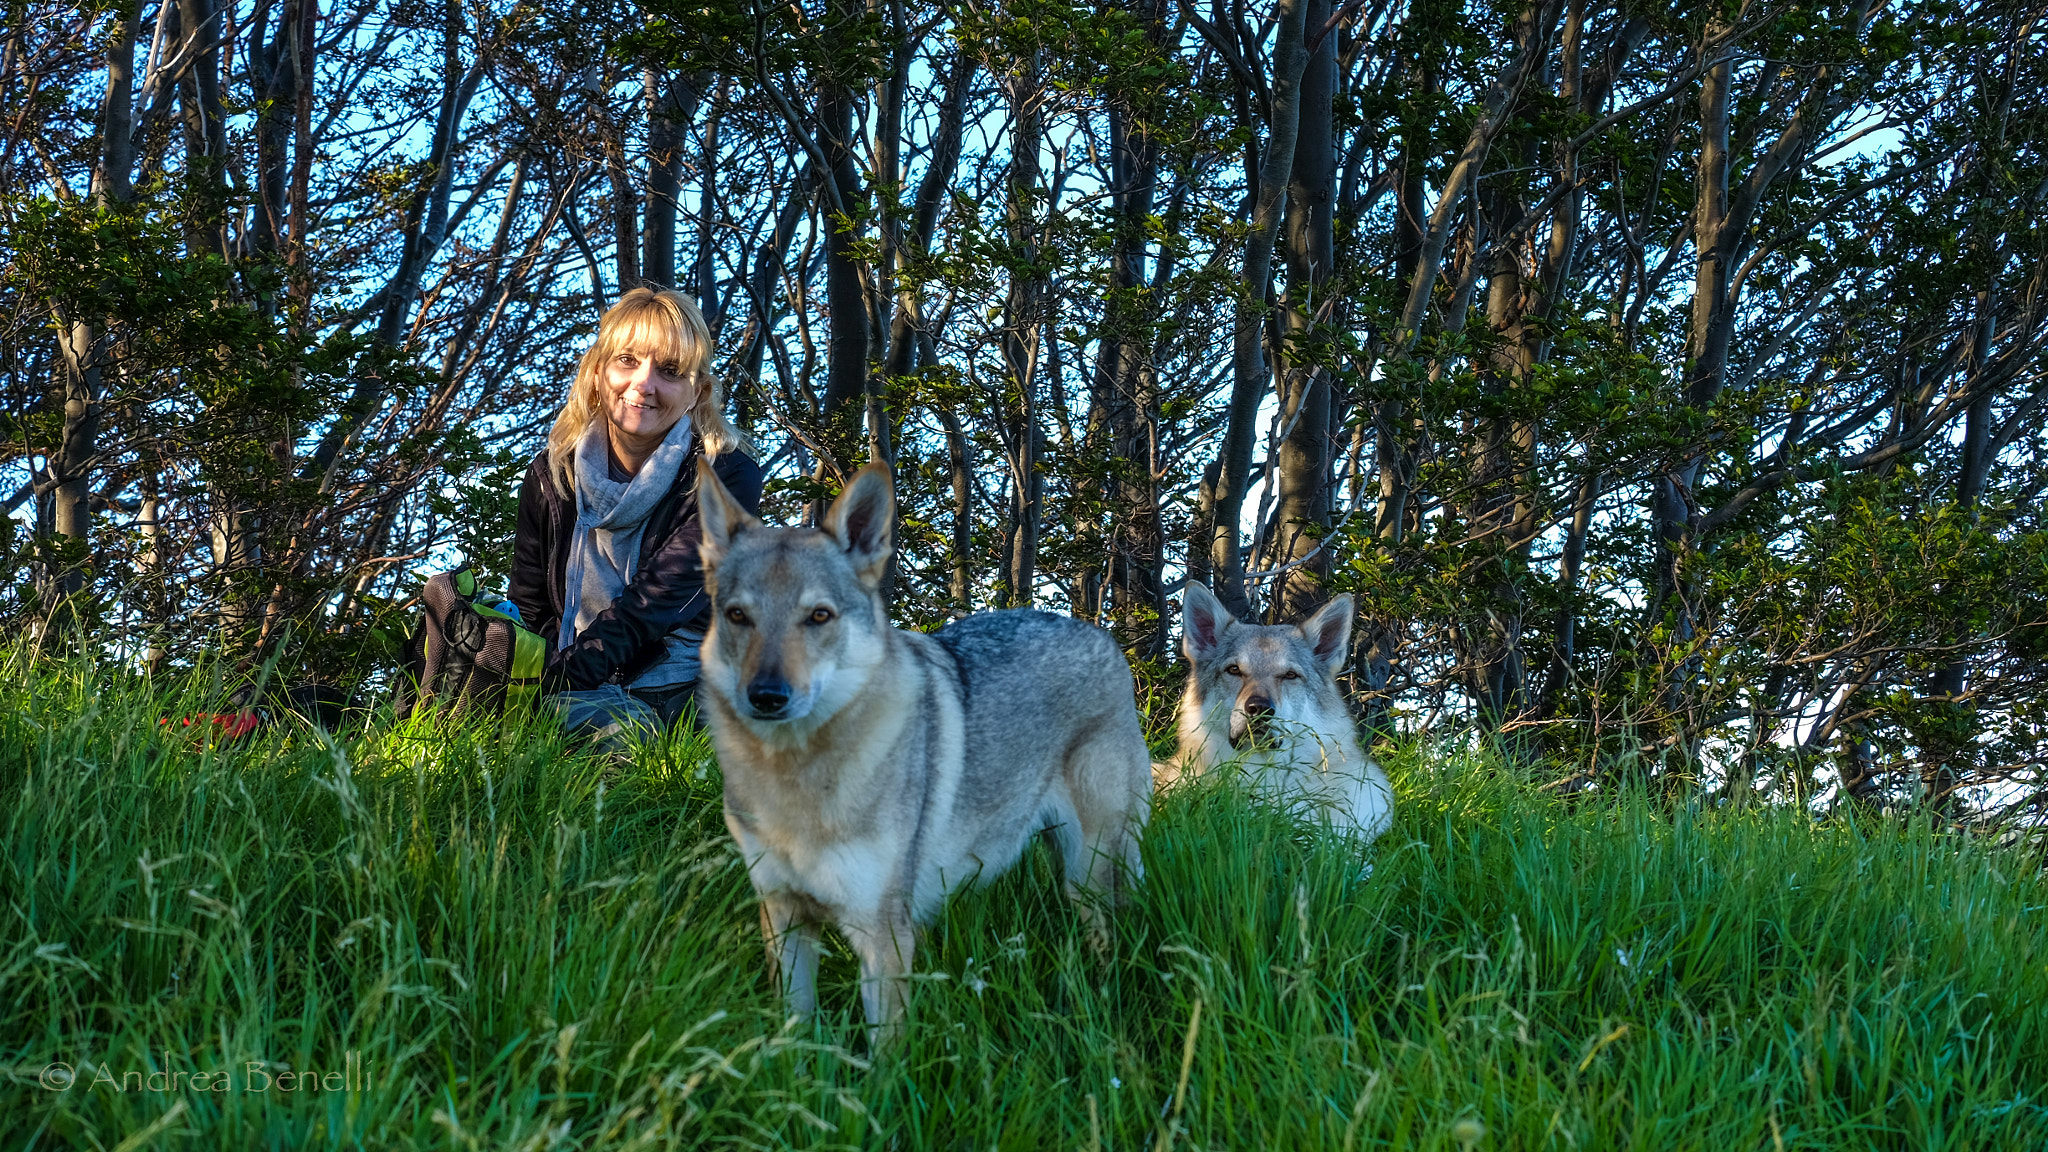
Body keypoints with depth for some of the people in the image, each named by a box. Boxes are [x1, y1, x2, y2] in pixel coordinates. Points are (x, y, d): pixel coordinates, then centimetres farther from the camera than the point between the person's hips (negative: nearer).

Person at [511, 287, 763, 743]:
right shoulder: (552, 473, 6)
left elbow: (652, 603, -17)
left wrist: (553, 684, -30)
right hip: (582, 689, 2)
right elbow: (529, 608, 7)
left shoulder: (728, 477, -7)